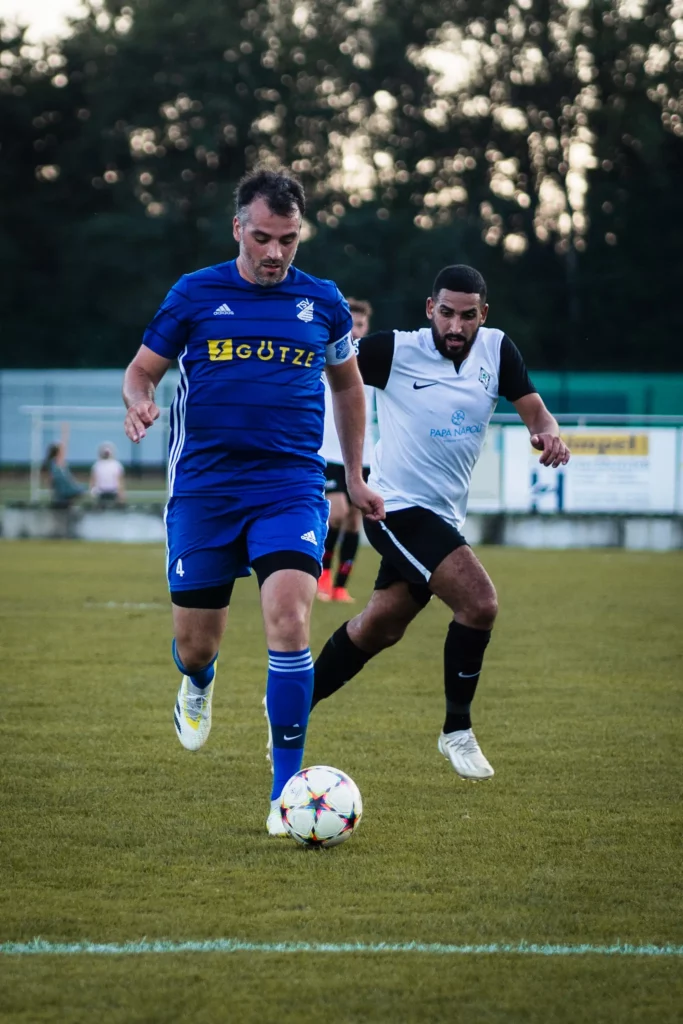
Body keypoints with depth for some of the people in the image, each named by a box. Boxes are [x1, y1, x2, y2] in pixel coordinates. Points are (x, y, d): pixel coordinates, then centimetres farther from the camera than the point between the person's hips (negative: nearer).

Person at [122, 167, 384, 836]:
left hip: (292, 487, 0)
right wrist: (138, 402, -13)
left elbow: (346, 384, 23)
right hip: (202, 488, 0)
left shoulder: (323, 303, 7)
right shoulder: (194, 295, 2)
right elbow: (142, 369, 11)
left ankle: (286, 787, -12)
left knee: (288, 620, -20)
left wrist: (355, 477, 22)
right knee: (194, 640, 5)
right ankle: (198, 686, 46)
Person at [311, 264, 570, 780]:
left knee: (380, 627, 17)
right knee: (480, 603, -20)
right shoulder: (396, 350, -13)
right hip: (398, 506, -7)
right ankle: (457, 732, -3)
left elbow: (534, 408, -7)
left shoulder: (497, 350, 0)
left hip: (442, 514, 7)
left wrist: (548, 432, -28)